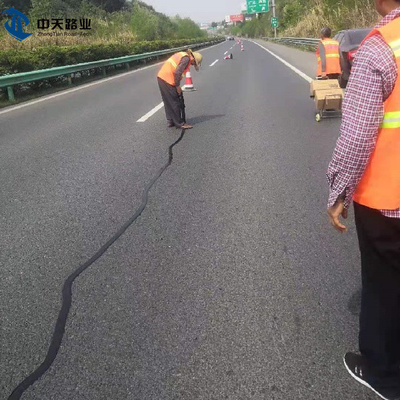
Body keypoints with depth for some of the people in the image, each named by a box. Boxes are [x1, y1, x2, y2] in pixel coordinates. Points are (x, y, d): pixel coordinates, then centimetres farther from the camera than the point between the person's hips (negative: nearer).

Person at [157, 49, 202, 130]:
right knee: (175, 103, -2)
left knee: (168, 102, 18)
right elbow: (177, 72, -20)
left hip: (161, 77, 10)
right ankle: (179, 124, 4)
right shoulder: (186, 58, -10)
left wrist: (177, 85, 16)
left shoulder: (182, 55, 19)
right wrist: (177, 86, -10)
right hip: (167, 80, -10)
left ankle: (170, 121, 26)